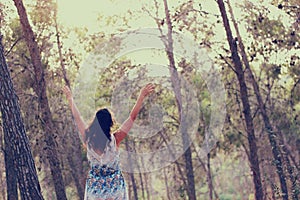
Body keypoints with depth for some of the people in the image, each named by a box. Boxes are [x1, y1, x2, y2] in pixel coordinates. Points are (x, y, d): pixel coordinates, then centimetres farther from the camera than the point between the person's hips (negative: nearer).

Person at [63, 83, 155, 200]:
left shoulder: (88, 139, -8)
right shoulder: (115, 139, -14)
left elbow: (77, 118, 6)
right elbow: (132, 117, -10)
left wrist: (70, 98, 19)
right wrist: (142, 96, -6)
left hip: (94, 186, 2)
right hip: (115, 186, -2)